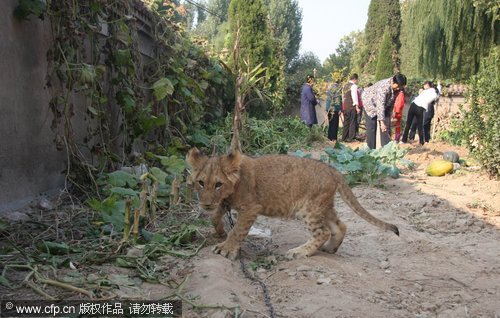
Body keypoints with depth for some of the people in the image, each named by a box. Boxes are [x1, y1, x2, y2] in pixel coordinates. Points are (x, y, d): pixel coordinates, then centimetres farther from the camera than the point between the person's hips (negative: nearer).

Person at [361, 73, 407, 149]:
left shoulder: (397, 88, -15)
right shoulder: (384, 86, -37)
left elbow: (392, 101, 2)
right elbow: (380, 105, -41)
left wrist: (390, 113, 4)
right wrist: (382, 122, -44)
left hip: (385, 105, 6)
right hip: (370, 102, -6)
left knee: (387, 127, -4)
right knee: (371, 127, -10)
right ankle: (371, 150, -5)